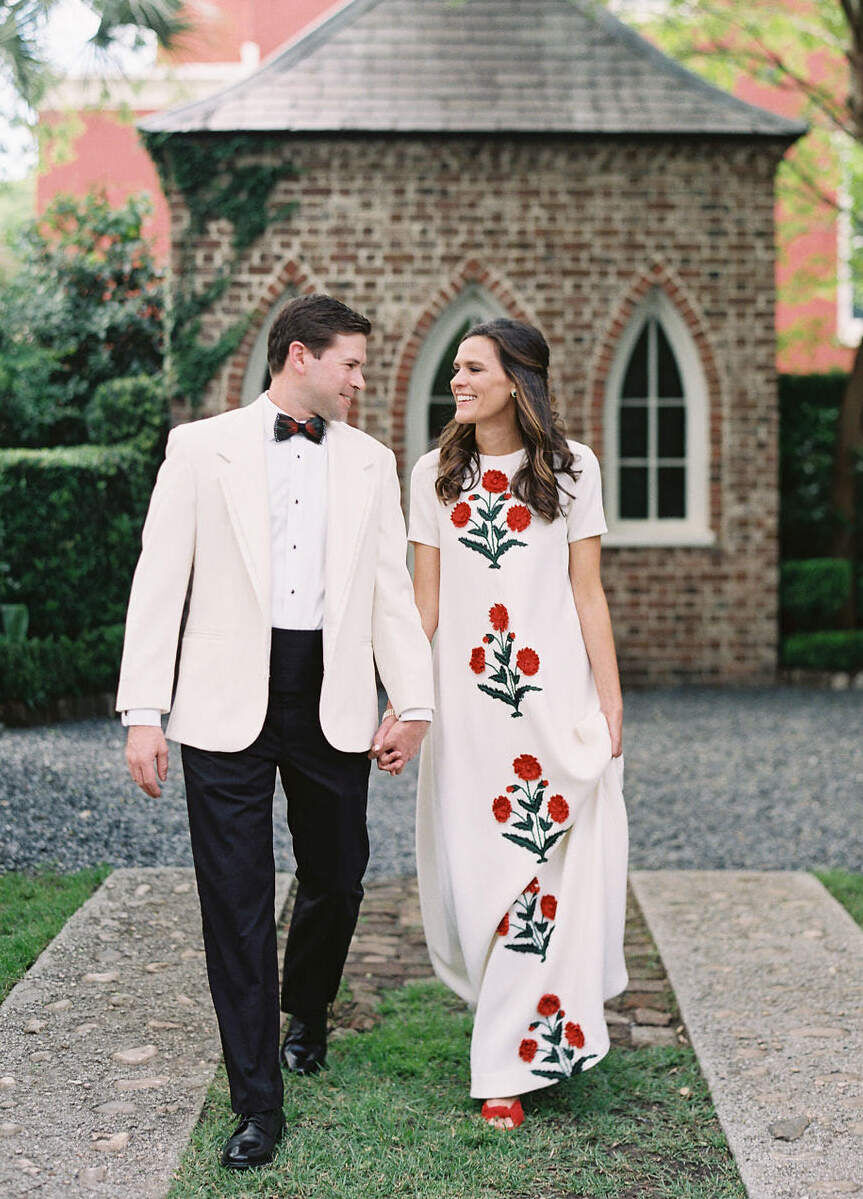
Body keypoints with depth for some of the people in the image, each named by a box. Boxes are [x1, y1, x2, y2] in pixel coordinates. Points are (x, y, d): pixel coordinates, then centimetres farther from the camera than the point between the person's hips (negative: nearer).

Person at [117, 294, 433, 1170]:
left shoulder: (370, 462, 11)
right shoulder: (201, 448, 2)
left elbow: (392, 588, 10)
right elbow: (159, 581, -1)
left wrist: (412, 701, 1)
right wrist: (144, 712, -7)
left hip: (334, 700, 3)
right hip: (229, 702, -3)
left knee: (336, 876, 12)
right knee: (236, 899, -1)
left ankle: (306, 1013, 43)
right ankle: (256, 1102, 10)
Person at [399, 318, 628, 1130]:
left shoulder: (570, 469, 3)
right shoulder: (435, 474, 8)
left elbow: (588, 595, 4)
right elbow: (424, 602, 8)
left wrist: (610, 701, -1)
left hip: (555, 695, -2)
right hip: (464, 698, 2)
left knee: (544, 864, -2)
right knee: (467, 870, 3)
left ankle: (511, 1060, 10)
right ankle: (516, 1012, 26)